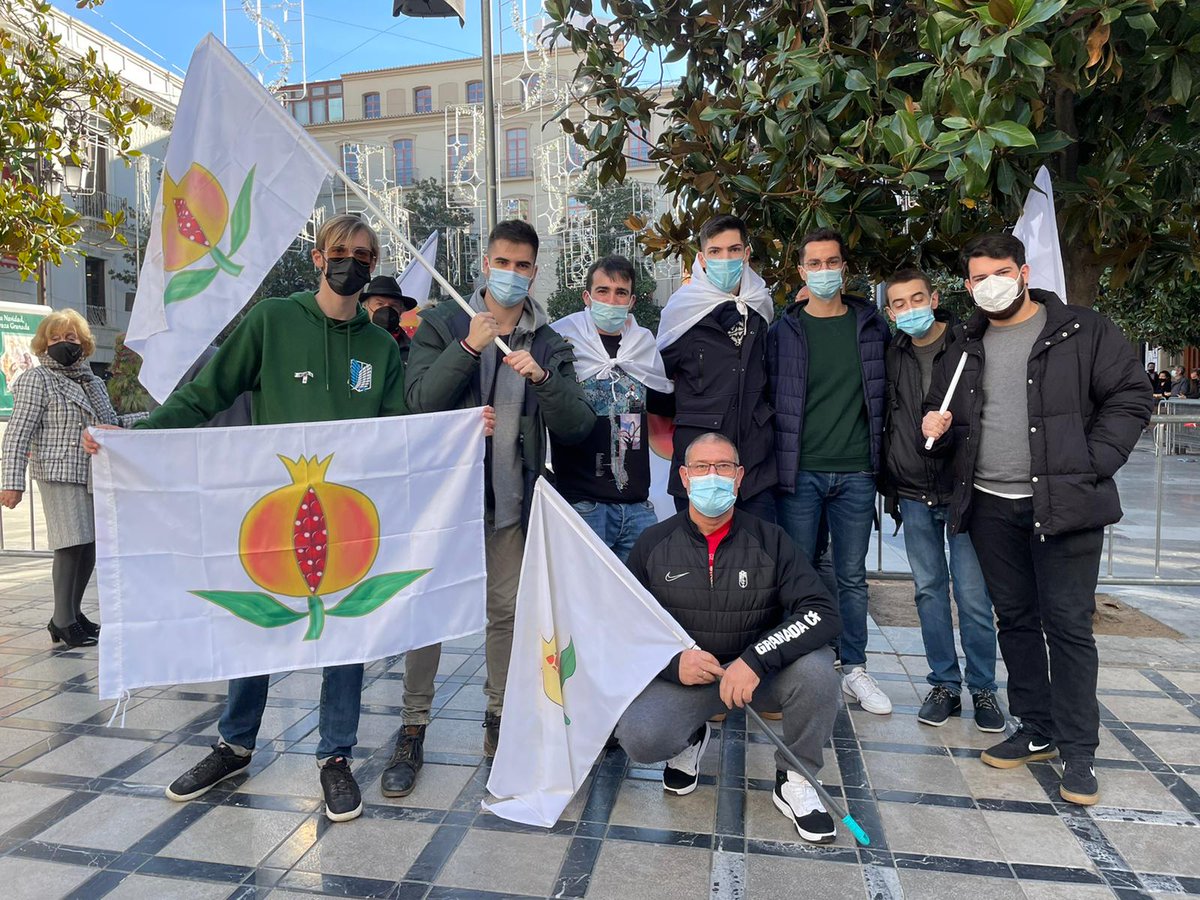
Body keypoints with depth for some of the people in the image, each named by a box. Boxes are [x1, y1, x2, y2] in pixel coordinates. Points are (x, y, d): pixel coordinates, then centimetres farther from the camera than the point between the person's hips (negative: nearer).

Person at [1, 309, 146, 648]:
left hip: (94, 475, 7)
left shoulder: (93, 382, 17)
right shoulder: (37, 379, -2)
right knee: (72, 543, -9)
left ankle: (72, 612, 23)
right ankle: (64, 623, 1)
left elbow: (111, 422, 25)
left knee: (91, 544, 8)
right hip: (59, 472, -7)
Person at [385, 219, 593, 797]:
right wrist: (468, 348, -23)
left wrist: (541, 377, -20)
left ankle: (499, 720, 29)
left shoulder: (550, 346, 5)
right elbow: (418, 402, -13)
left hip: (509, 501, 2)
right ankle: (413, 731, 19)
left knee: (508, 611, 10)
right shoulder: (442, 324, 0)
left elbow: (577, 428, -4)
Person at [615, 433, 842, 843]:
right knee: (638, 737, -28)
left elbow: (822, 613, -16)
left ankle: (794, 779, -1)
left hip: (761, 670, 1)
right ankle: (690, 739, 11)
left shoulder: (769, 540, -5)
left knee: (816, 667, -30)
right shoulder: (653, 544, -2)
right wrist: (673, 661, -18)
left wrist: (756, 659, -30)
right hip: (682, 674, 0)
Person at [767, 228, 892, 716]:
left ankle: (854, 669, 23)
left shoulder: (873, 324, 7)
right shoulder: (784, 329, 2)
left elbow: (886, 391, 13)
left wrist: (882, 454, 8)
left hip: (856, 473, 2)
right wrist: (776, 464, -2)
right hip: (799, 473, -1)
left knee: (852, 577, 10)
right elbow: (769, 398, 3)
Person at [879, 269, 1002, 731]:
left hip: (964, 490, -3)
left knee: (973, 595, 0)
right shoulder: (893, 355, 5)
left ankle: (982, 688, 17)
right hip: (914, 495, 3)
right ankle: (944, 684, 21)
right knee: (929, 591, 9)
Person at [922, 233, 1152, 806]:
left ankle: (1078, 751, 11)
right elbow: (948, 423, 22)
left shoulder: (1084, 332, 0)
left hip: (1063, 505, -4)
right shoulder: (965, 349, 14)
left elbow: (1130, 398, -2)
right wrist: (935, 432, -1)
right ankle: (1036, 731, 25)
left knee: (1068, 625, -1)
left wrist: (1091, 468, -12)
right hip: (991, 507, 5)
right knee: (1016, 620, 12)